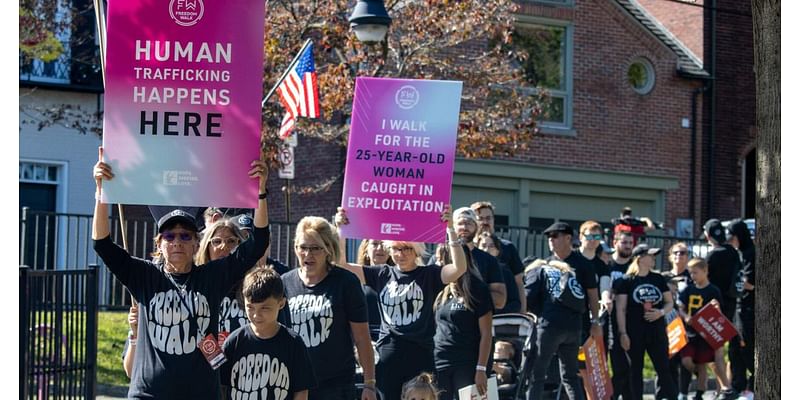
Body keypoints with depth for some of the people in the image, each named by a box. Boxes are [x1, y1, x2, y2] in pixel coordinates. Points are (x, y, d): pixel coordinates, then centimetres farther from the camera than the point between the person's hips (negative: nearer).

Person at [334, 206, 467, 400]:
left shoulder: (429, 275, 0)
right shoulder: (383, 274, 8)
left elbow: (460, 268, -17)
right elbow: (341, 265, 5)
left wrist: (450, 229, -25)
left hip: (421, 357, -2)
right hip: (388, 357, 2)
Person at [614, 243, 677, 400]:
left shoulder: (658, 278, 8)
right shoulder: (627, 281, -3)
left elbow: (669, 303, 13)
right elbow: (621, 309, -5)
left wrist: (661, 312, -9)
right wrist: (622, 333, -11)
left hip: (657, 332, 3)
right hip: (635, 333, -3)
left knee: (664, 369, 1)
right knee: (636, 371, 4)